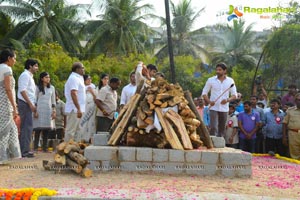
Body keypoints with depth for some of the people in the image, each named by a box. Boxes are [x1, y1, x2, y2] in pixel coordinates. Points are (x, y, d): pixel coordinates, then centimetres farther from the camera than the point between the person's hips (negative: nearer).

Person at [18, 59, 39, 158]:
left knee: (25, 127, 10)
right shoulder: (25, 75, -8)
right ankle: (25, 151, -11)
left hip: (28, 105, 10)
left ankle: (24, 150, 13)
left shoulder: (29, 76, 22)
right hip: (25, 104, -10)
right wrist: (31, 104, -19)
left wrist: (33, 105, 15)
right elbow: (22, 91, -17)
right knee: (27, 127, -11)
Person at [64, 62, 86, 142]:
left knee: (77, 131, 11)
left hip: (76, 110, 10)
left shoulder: (78, 78, 20)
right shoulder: (74, 78, -12)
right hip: (75, 110, -10)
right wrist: (78, 109, -26)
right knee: (71, 131, -7)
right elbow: (73, 94, -22)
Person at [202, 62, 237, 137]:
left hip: (224, 108, 2)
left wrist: (227, 100, -16)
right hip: (213, 108, -2)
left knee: (222, 129, 9)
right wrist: (209, 101, -14)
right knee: (213, 127, -14)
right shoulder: (211, 80, 1)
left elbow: (234, 95, 5)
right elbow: (204, 93, 5)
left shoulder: (230, 81, 5)